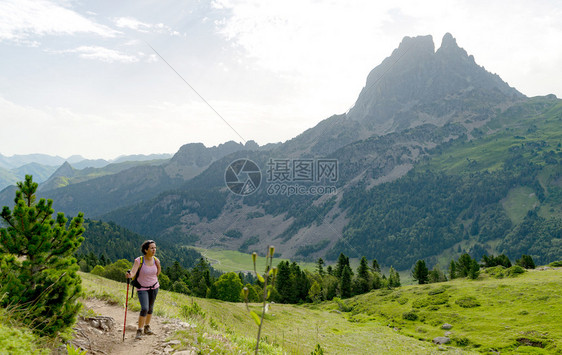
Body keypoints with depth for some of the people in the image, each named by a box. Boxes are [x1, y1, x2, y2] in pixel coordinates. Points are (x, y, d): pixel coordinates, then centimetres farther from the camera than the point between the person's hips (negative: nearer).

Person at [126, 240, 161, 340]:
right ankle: (139, 331, -5)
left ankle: (147, 327, 35)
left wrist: (158, 265, -11)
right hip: (142, 288, -4)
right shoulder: (139, 260, -21)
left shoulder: (156, 260, -9)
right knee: (144, 309, -18)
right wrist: (129, 275, -53)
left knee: (150, 308, 15)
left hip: (154, 287, 4)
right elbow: (133, 272, -33)